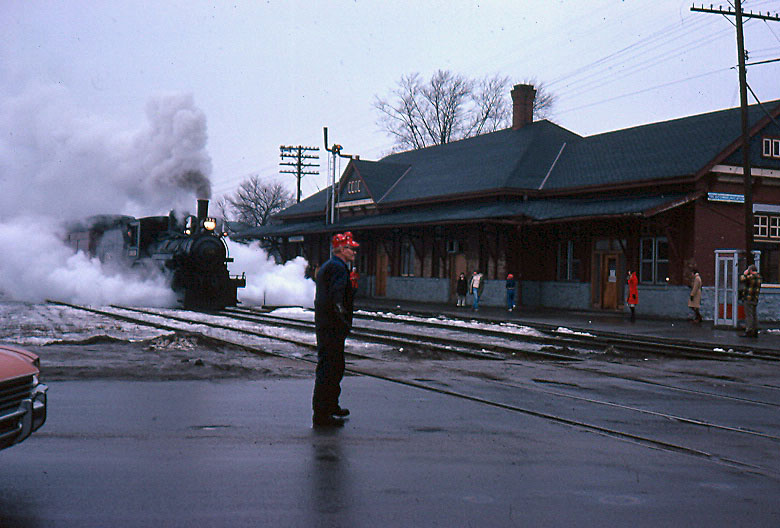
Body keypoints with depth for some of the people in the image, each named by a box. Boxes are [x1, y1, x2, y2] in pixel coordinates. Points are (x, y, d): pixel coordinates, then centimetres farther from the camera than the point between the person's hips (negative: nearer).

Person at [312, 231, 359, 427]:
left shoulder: (327, 266, 19)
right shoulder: (338, 268, -15)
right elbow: (337, 299, -24)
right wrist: (344, 324, -22)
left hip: (324, 325, 11)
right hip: (333, 328, -11)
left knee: (336, 367, 22)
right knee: (328, 369, -8)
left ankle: (332, 406, 36)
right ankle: (322, 415, -6)